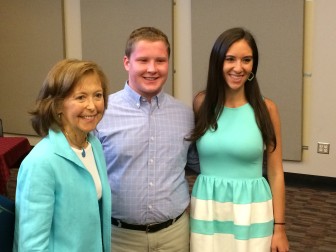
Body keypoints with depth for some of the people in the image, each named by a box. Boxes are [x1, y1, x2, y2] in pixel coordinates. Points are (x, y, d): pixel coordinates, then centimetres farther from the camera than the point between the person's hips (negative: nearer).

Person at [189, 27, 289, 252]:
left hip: (251, 213, -1)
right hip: (206, 211, 2)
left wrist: (279, 227, -2)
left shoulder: (266, 108, -6)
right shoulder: (201, 103, -2)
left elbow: (276, 173, -2)